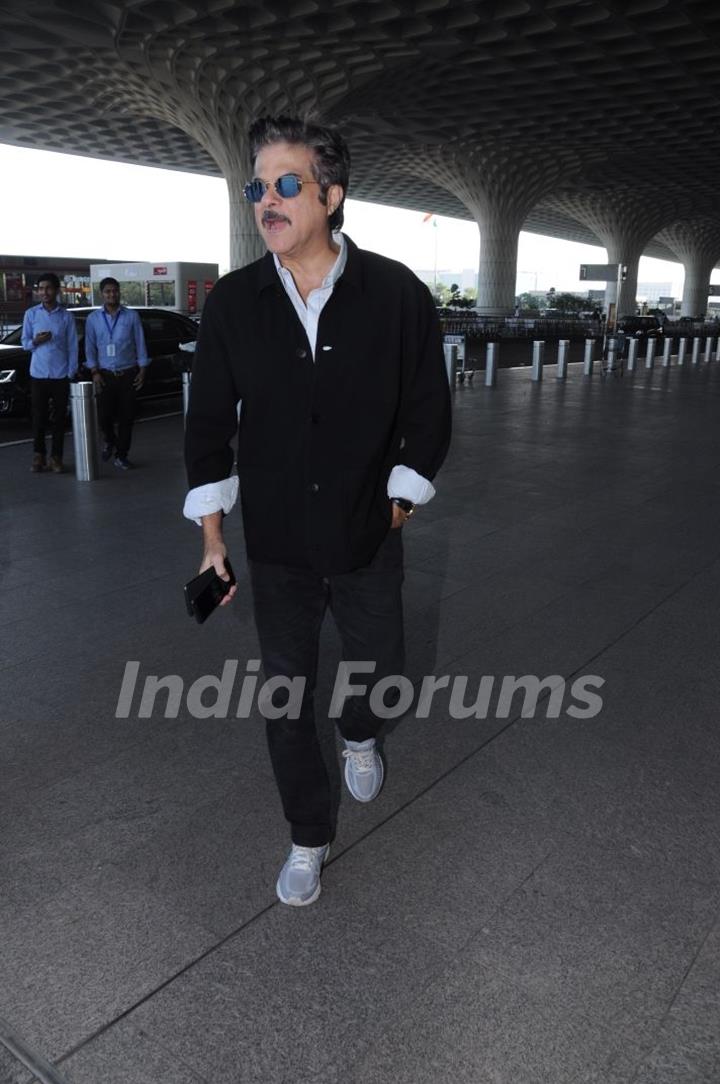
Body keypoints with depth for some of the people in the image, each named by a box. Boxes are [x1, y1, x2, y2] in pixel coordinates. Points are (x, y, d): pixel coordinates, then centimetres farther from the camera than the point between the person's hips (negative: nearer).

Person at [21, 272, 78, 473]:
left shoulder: (66, 316, 2)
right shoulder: (31, 314, 5)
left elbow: (72, 347, 3)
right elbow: (24, 343, 9)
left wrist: (71, 373, -4)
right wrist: (35, 341, -14)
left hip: (60, 375, -1)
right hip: (38, 375, 1)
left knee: (60, 417, 3)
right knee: (39, 417, 4)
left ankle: (56, 457, 13)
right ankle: (39, 455, 16)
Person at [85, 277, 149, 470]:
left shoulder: (131, 316, 1)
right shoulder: (93, 318, 5)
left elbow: (140, 344, 3)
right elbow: (90, 347, 4)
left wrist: (142, 370, -2)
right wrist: (94, 372, -4)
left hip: (128, 374, 0)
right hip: (105, 374, 1)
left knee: (126, 417, 1)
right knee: (104, 415, -2)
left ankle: (121, 455, 13)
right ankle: (109, 441, 30)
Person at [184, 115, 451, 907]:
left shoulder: (397, 295, -10)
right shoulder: (232, 302, -5)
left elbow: (428, 412, -1)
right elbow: (209, 424, 1)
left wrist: (399, 501, -1)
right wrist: (212, 536, 0)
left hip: (367, 542, 0)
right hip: (276, 548, 1)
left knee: (378, 669, 17)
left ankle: (358, 738, 55)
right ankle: (308, 840, 31)